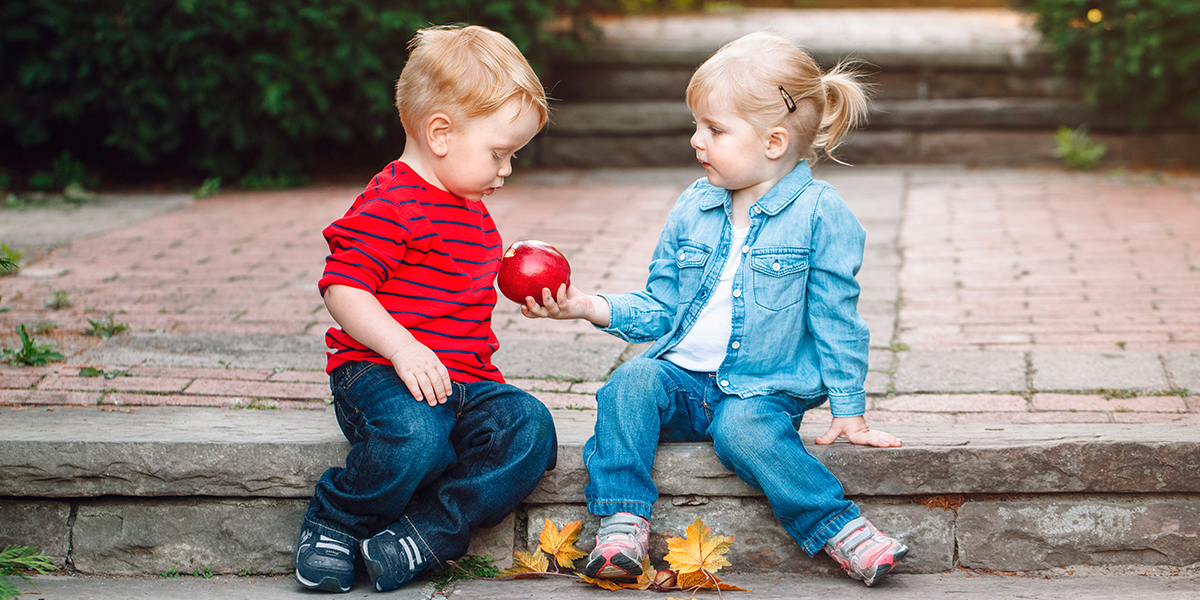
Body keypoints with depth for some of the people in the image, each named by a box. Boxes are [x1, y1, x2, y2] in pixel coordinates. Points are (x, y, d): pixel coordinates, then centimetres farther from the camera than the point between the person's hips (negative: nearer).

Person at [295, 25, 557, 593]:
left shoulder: (473, 213, 23)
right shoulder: (391, 204, -9)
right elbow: (342, 287, -18)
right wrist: (400, 345, -28)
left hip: (465, 378, 8)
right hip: (379, 373, -8)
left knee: (529, 427, -21)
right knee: (417, 437, -39)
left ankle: (425, 534, -22)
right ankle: (333, 523, -8)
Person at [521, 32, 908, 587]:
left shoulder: (820, 212, -6)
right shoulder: (692, 210, 9)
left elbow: (835, 318, -2)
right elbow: (660, 307, 15)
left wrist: (848, 411, -2)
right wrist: (590, 307, 0)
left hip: (762, 390, -5)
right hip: (682, 375, 5)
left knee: (743, 427, -35)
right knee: (630, 383, -25)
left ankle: (839, 528, -27)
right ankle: (622, 522, -25)